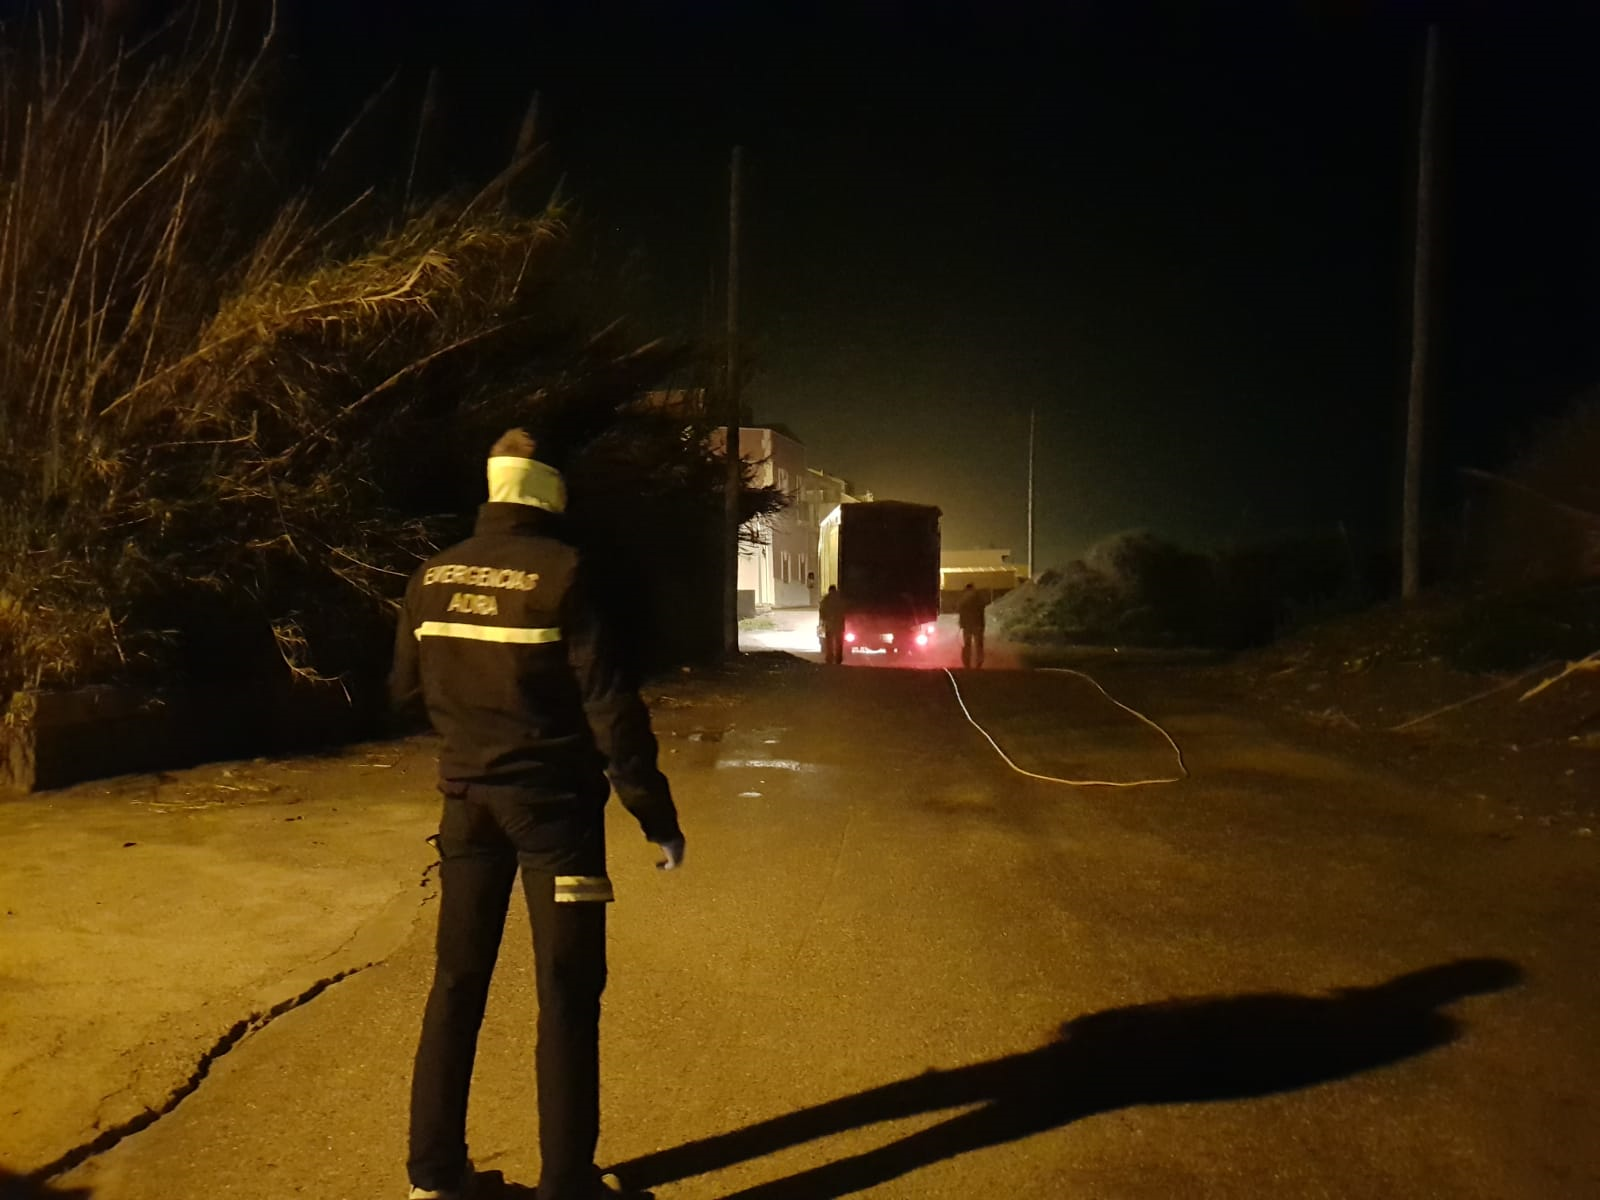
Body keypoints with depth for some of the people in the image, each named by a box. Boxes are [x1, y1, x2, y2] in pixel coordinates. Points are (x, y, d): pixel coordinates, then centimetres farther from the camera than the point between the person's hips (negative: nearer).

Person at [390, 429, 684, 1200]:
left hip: (469, 800, 5)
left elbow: (406, 690, 12)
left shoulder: (432, 577, 2)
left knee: (457, 981, 16)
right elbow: (610, 705, -17)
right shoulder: (561, 573, -15)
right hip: (554, 803, -5)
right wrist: (656, 814, -11)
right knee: (566, 993, 5)